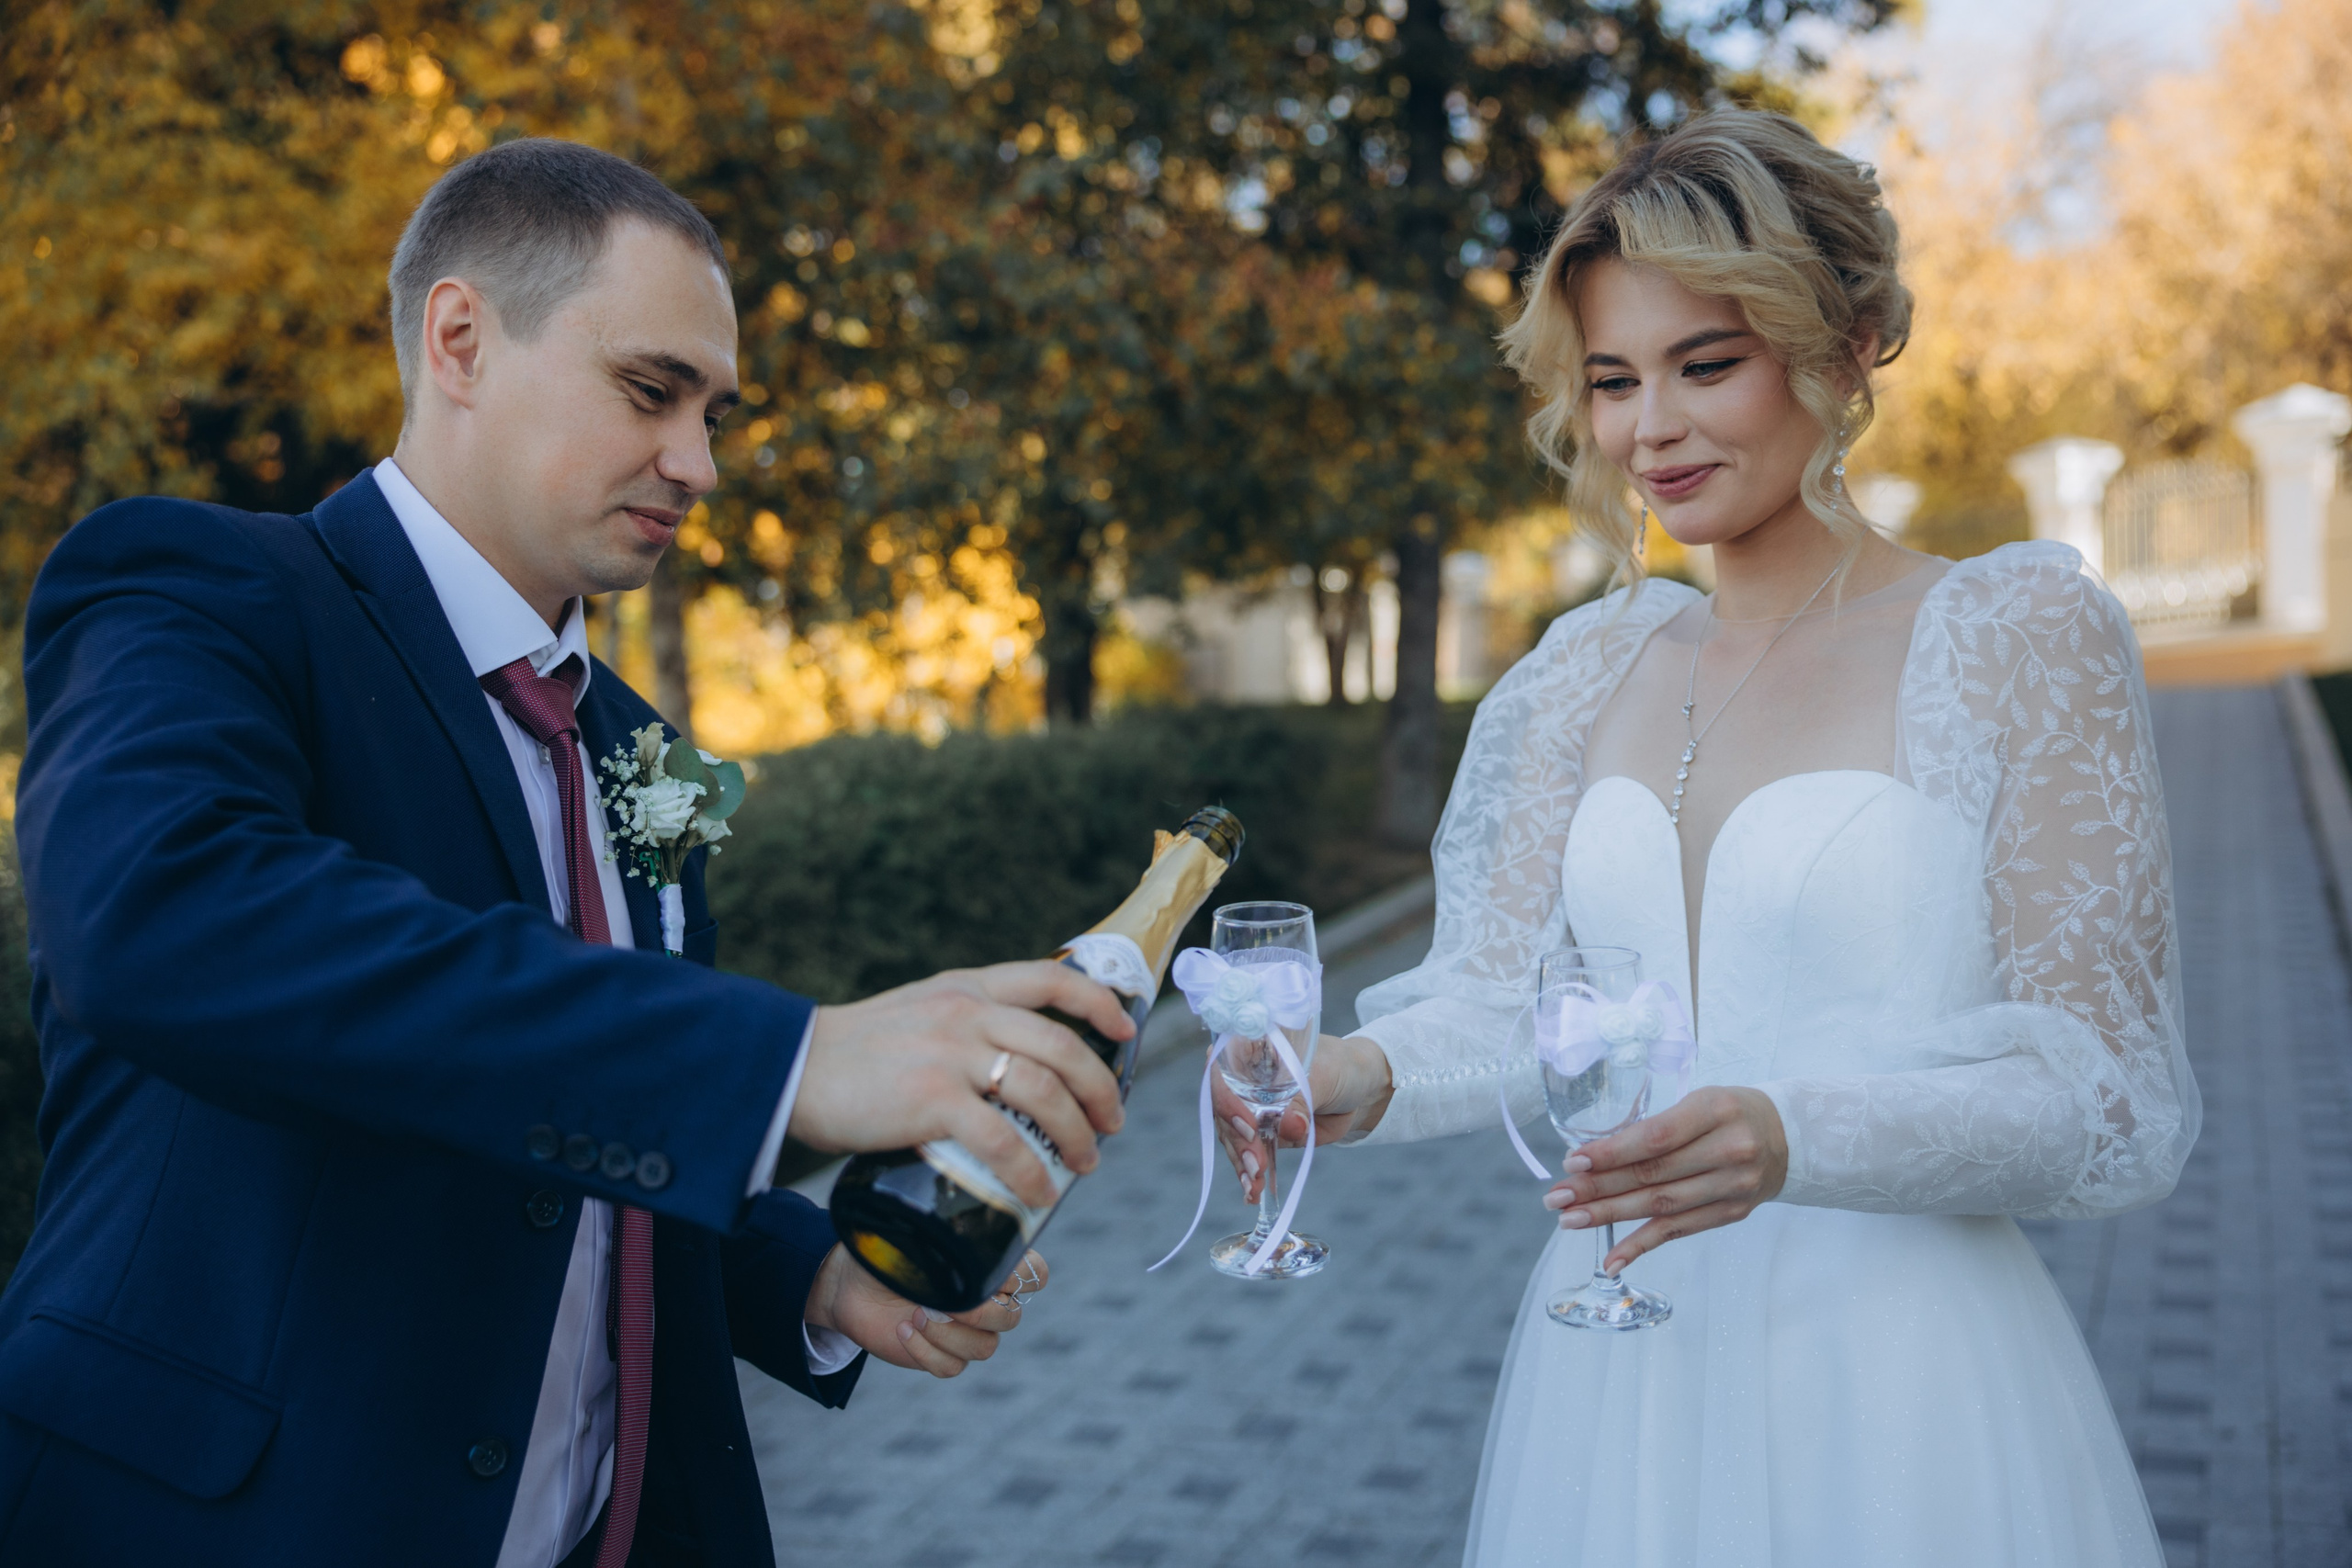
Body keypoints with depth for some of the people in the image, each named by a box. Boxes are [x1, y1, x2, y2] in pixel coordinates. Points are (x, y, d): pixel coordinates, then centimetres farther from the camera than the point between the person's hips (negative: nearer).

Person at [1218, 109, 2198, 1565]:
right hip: (1609, 1375, 5)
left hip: (1896, 1397, -5)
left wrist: (1794, 1141, -28)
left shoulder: (2022, 630, -7)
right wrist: (1368, 1075, -18)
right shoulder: (1596, 665, 8)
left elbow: (2115, 1105, -11)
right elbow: (1507, 991, 5)